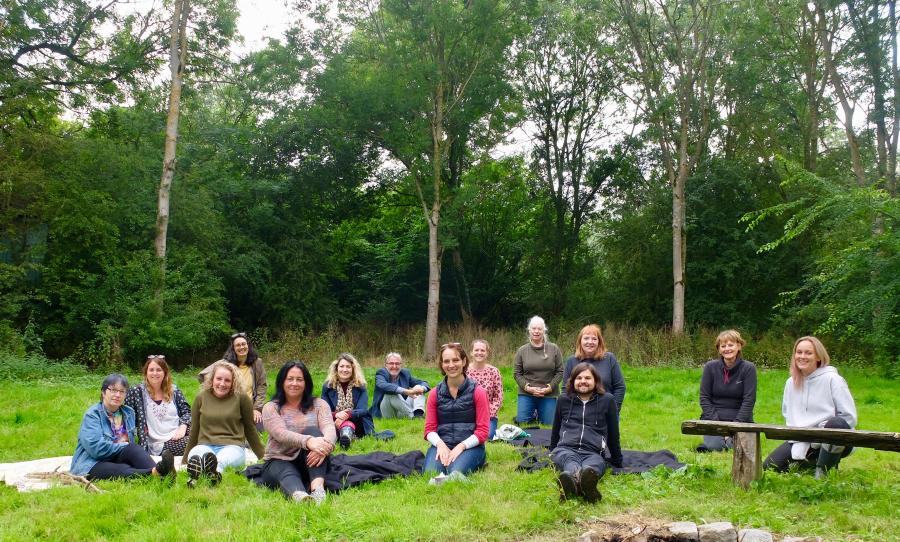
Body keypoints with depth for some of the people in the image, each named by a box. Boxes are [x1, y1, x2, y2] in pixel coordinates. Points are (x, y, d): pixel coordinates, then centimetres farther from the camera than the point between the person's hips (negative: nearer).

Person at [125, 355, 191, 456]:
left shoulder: (174, 390, 13)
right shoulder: (137, 392, 4)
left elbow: (186, 411, 11)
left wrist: (183, 427, -4)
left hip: (178, 438, 4)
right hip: (158, 446, -4)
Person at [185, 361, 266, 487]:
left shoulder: (241, 398, 5)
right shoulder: (201, 398, 12)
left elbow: (250, 430, 15)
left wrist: (263, 456, 19)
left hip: (232, 446, -2)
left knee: (222, 459, -40)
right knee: (195, 455, -37)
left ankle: (215, 472, -74)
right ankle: (195, 473, -70)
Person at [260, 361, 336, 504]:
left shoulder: (319, 405, 9)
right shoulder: (271, 408, 4)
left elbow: (329, 428, -11)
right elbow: (281, 434, -17)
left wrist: (326, 444, -38)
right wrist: (308, 441, -38)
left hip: (310, 461, 1)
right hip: (279, 462, -1)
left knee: (312, 431, -27)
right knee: (288, 475, -36)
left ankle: (317, 487, -49)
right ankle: (300, 497, -74)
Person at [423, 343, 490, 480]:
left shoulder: (477, 392, 2)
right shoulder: (435, 394, 11)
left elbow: (483, 431, -1)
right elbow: (430, 428, 10)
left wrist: (461, 446, -15)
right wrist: (440, 444, -12)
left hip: (470, 446, -2)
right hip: (442, 444, 2)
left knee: (456, 472, -33)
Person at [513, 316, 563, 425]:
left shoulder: (554, 349, 1)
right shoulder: (522, 350, 2)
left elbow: (560, 371, 1)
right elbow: (517, 373, 3)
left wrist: (550, 387, -10)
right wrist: (527, 387, -11)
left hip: (549, 395, 0)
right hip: (526, 395, 0)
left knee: (548, 425, 2)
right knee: (522, 423, -1)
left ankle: (540, 417, 35)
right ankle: (532, 416, 31)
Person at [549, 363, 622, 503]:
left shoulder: (607, 400, 14)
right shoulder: (564, 401, 20)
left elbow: (613, 433, 19)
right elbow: (555, 431, 31)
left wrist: (617, 460, 21)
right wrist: (552, 454, 34)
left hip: (593, 453, -1)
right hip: (565, 449, 1)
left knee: (593, 465, -39)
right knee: (569, 460, -38)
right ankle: (578, 479, -73)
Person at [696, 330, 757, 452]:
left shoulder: (748, 368, -5)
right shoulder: (710, 367, 0)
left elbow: (749, 400, -8)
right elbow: (704, 398, 0)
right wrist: (716, 422, -11)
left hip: (740, 419, -1)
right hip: (714, 418, 1)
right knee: (713, 446, -23)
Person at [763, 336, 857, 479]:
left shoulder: (832, 379, -10)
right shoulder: (791, 383, 7)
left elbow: (849, 416, -14)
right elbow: (788, 415, 18)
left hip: (829, 440, -5)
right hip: (801, 441, 5)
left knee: (835, 424, -40)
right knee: (769, 466, -9)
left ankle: (822, 471, -17)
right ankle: (813, 461, 13)